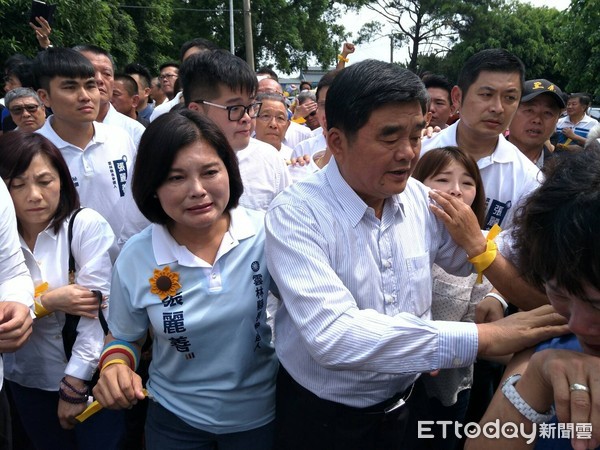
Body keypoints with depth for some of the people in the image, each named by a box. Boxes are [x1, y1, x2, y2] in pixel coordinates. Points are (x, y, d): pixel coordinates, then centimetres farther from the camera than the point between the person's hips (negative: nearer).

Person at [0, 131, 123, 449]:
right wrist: (47, 302, -24)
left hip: (90, 377, -3)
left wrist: (73, 385, -17)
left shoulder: (87, 225, -14)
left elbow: (98, 309, -17)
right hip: (27, 382, 3)